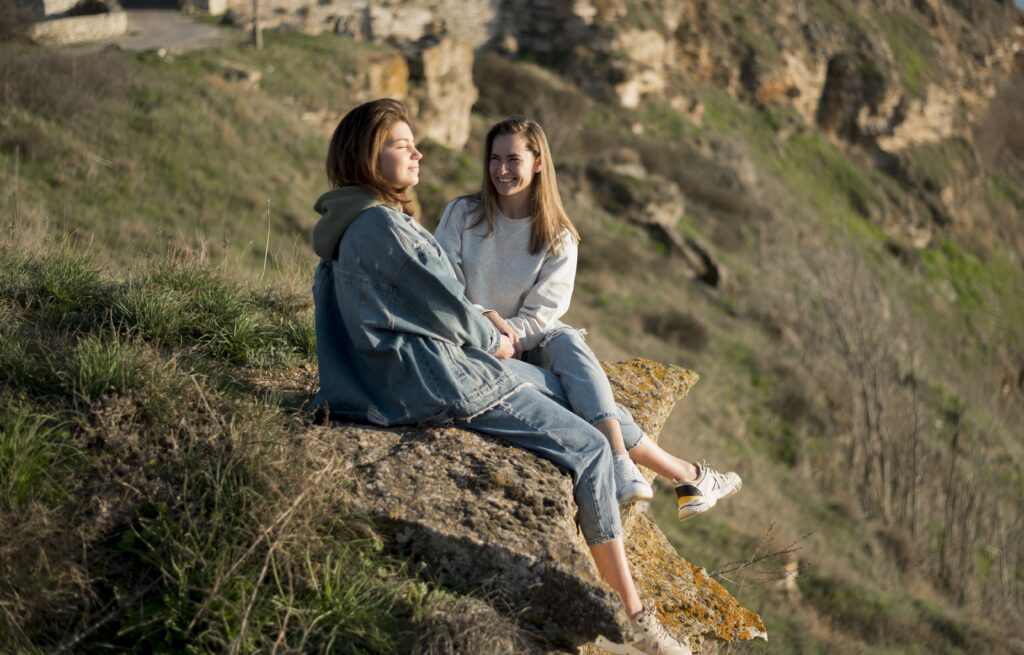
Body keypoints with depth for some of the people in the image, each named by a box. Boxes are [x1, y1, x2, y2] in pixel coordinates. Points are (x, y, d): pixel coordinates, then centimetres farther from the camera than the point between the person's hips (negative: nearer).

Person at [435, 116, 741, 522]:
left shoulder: (557, 237, 2)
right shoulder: (462, 214, -1)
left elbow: (544, 311, -5)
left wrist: (510, 336, -23)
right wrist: (486, 318, -23)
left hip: (531, 343, 3)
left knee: (567, 342, -35)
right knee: (585, 393, -27)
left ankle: (621, 469, -44)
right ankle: (683, 475, -29)